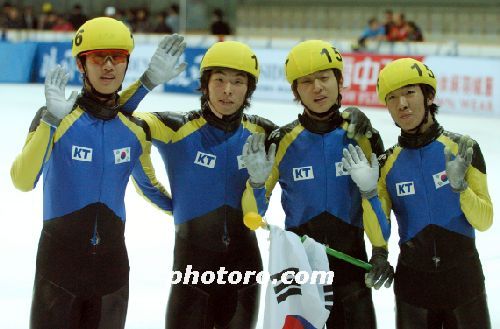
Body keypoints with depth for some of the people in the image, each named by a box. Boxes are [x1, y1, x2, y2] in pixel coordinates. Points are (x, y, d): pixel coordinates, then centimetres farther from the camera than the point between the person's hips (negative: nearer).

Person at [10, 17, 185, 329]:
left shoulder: (136, 130, 2)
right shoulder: (55, 120, -11)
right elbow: (23, 181, -27)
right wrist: (51, 120, -35)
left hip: (111, 264, 4)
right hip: (60, 261, -4)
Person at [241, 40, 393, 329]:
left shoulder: (361, 136, -3)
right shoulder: (284, 141, -5)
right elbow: (253, 213, -2)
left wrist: (381, 253, -3)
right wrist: (257, 180, -20)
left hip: (351, 259, 0)